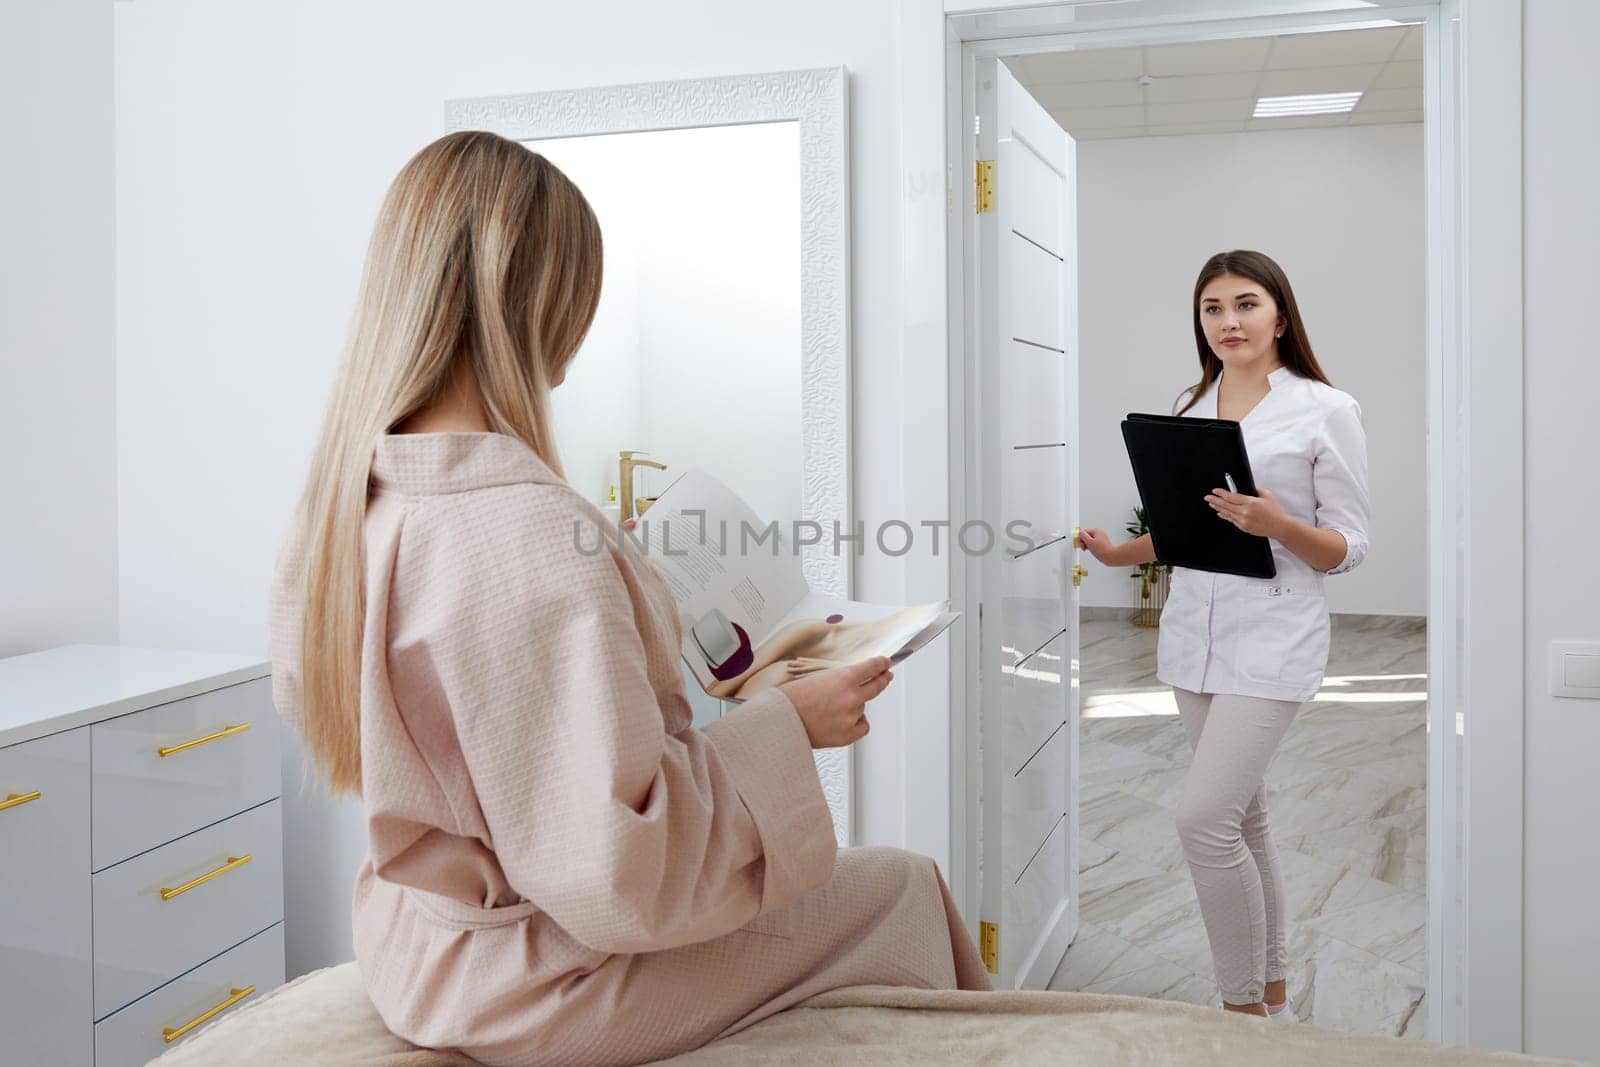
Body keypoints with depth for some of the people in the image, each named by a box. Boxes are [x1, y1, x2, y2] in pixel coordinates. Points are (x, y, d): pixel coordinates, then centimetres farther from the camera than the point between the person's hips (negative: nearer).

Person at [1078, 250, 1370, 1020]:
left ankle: (1245, 1006, 5)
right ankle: (1271, 993, 29)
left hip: (1273, 639, -5)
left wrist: (1276, 523, -22)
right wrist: (1119, 553, 2)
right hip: (1196, 635, 6)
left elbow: (1348, 547, -4)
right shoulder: (1191, 410, 11)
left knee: (1205, 817, -14)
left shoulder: (1326, 411, -4)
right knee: (1242, 816, 13)